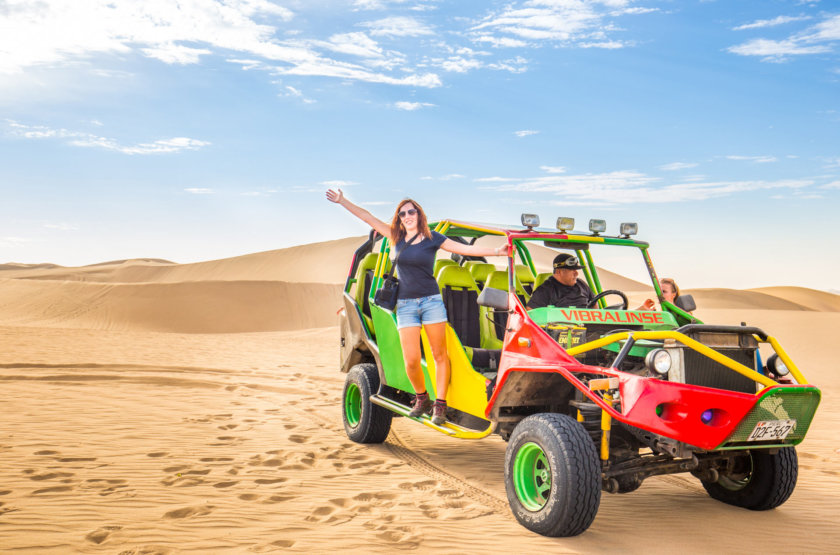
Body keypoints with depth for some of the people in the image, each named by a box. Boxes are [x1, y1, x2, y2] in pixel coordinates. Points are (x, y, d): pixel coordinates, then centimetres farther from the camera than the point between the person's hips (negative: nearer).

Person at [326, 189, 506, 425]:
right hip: (405, 305, 2)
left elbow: (465, 249, -2)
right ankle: (421, 398, 19)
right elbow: (367, 217, 13)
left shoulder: (432, 238, 3)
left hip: (431, 301, -2)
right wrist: (343, 201, 12)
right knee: (411, 361, -5)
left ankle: (440, 405, 9)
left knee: (439, 355, 0)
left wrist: (496, 251, -10)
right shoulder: (396, 237, 10)